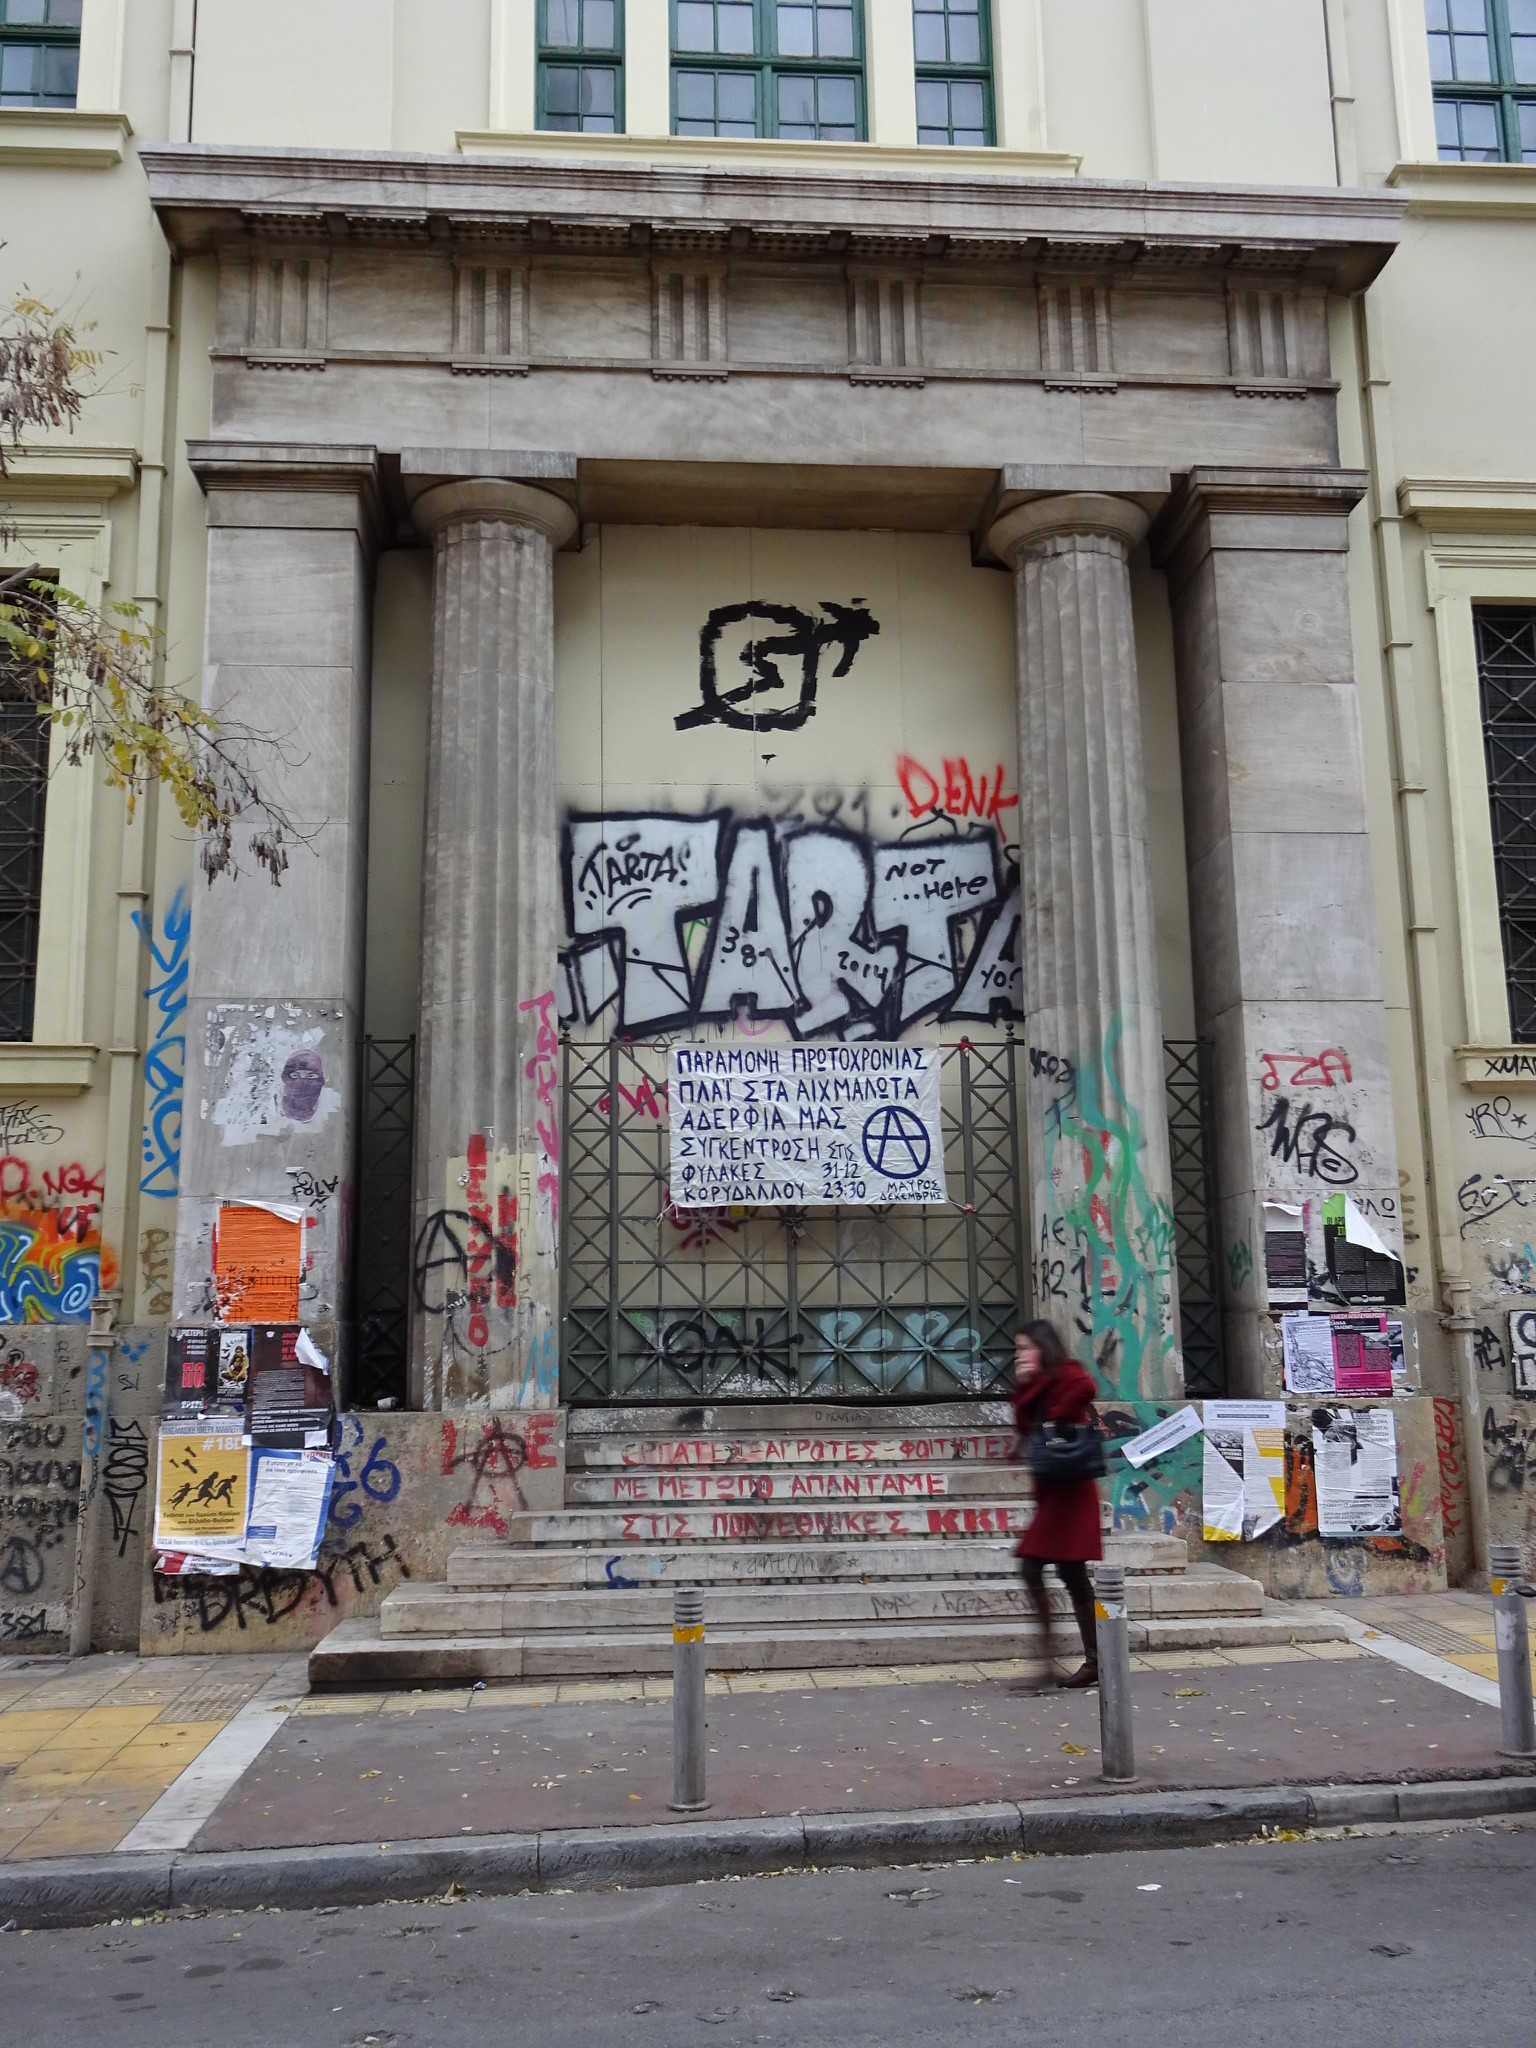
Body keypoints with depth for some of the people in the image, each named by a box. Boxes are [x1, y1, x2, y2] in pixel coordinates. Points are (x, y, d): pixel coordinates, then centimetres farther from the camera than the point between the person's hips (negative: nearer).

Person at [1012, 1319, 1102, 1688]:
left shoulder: (1066, 1374, -8)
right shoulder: (1039, 1384, 18)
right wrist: (1023, 1386, 0)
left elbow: (1086, 1388, -31)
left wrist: (1056, 1419, -18)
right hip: (1051, 1489, 10)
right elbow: (1025, 1425, 9)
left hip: (1069, 1489, -10)